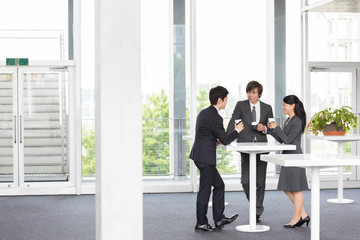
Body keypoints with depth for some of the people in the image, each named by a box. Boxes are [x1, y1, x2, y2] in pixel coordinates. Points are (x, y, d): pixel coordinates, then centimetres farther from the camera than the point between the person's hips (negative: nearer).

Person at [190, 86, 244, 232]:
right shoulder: (215, 118, -18)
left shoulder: (204, 113, 13)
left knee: (219, 185, 16)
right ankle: (201, 223, 9)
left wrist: (216, 140, 16)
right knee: (205, 190, 0)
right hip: (205, 157, -10)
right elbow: (225, 140, -12)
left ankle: (219, 219, 20)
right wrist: (237, 130, 2)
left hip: (200, 154, 10)